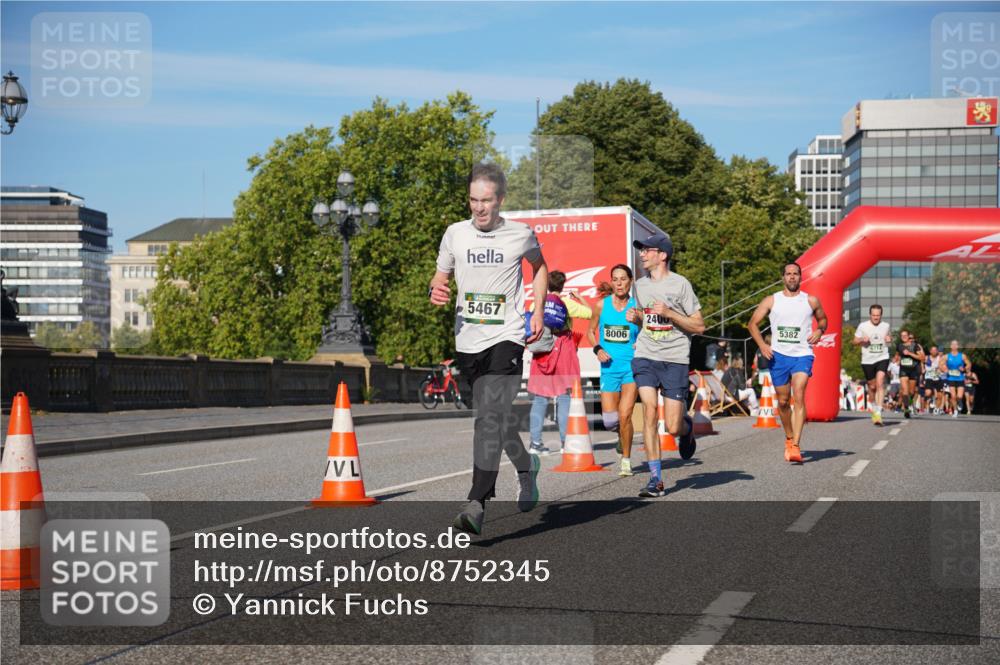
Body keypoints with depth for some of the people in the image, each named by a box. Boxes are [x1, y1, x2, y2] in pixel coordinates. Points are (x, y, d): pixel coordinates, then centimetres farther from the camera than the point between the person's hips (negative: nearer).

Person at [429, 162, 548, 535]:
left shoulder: (521, 235, 0)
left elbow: (539, 266, 20)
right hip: (467, 341, 4)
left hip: (506, 338, -4)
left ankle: (477, 504, -23)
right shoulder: (455, 234, 4)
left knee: (490, 416, -19)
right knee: (496, 418, 15)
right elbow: (442, 276, 15)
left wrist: (538, 310, 10)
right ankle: (527, 467, 43)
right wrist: (436, 292, -9)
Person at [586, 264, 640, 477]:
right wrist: (598, 349, -2)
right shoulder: (601, 305, 3)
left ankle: (626, 460, 6)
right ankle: (622, 435, 36)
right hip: (609, 367, 2)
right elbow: (590, 331, 15)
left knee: (625, 415, -12)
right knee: (610, 421, -1)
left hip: (632, 366, -2)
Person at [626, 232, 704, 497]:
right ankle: (656, 480, -7)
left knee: (673, 427, -4)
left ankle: (686, 428, 35)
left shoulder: (680, 284, -5)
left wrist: (669, 313, -16)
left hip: (675, 359, -4)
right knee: (649, 413, -12)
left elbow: (699, 326, -5)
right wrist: (635, 317, 5)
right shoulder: (640, 285, 11)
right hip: (645, 356, 4)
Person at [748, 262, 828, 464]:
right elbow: (753, 323, 9)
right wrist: (762, 345, -6)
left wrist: (820, 330, 0)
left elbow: (823, 319, 23)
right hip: (778, 355, 2)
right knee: (783, 401, 10)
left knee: (799, 396, -20)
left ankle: (796, 446, -24)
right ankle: (789, 439, 33)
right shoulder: (771, 301, 6)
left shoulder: (811, 301, 7)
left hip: (802, 354, -2)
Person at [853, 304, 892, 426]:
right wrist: (862, 340, -15)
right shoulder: (863, 326, -1)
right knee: (872, 386, 9)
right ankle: (875, 406, 35)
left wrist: (889, 340, -3)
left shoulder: (886, 326, 4)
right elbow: (854, 341, 7)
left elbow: (890, 338, 21)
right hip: (867, 360, 1)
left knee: (880, 383, -19)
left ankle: (878, 412, -23)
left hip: (882, 358, -1)